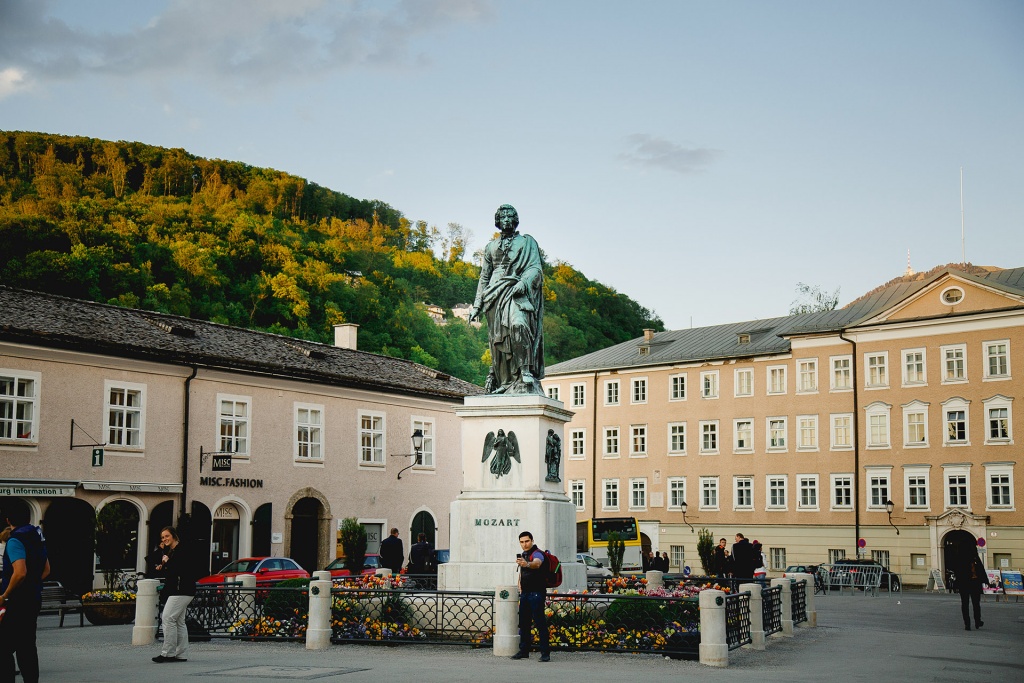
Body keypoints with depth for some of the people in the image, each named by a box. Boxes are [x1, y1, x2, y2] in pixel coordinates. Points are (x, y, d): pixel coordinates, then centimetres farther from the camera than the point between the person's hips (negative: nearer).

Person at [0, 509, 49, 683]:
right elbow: (46, 570, 19)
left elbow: (20, 573, -26)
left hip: (17, 602, -9)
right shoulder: (37, 537, 11)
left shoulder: (15, 541, -15)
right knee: (27, 646, 15)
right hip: (34, 598, 9)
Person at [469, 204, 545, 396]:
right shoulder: (491, 246, 22)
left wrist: (524, 282, -19)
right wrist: (477, 304, 15)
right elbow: (484, 277, 23)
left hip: (517, 292, -4)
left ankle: (526, 371, -32)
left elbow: (536, 268, 2)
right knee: (497, 337, -1)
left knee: (518, 324, -30)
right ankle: (497, 380, 3)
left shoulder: (527, 242, 12)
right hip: (495, 294, 4)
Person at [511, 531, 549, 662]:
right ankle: (524, 651, 20)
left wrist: (527, 564, -58)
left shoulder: (537, 554, -12)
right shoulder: (523, 555, 15)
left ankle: (545, 653, -9)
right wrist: (520, 585, 17)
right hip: (525, 593, 9)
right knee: (524, 622, 11)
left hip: (536, 593, -9)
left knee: (540, 622, -10)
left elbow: (537, 564, -37)